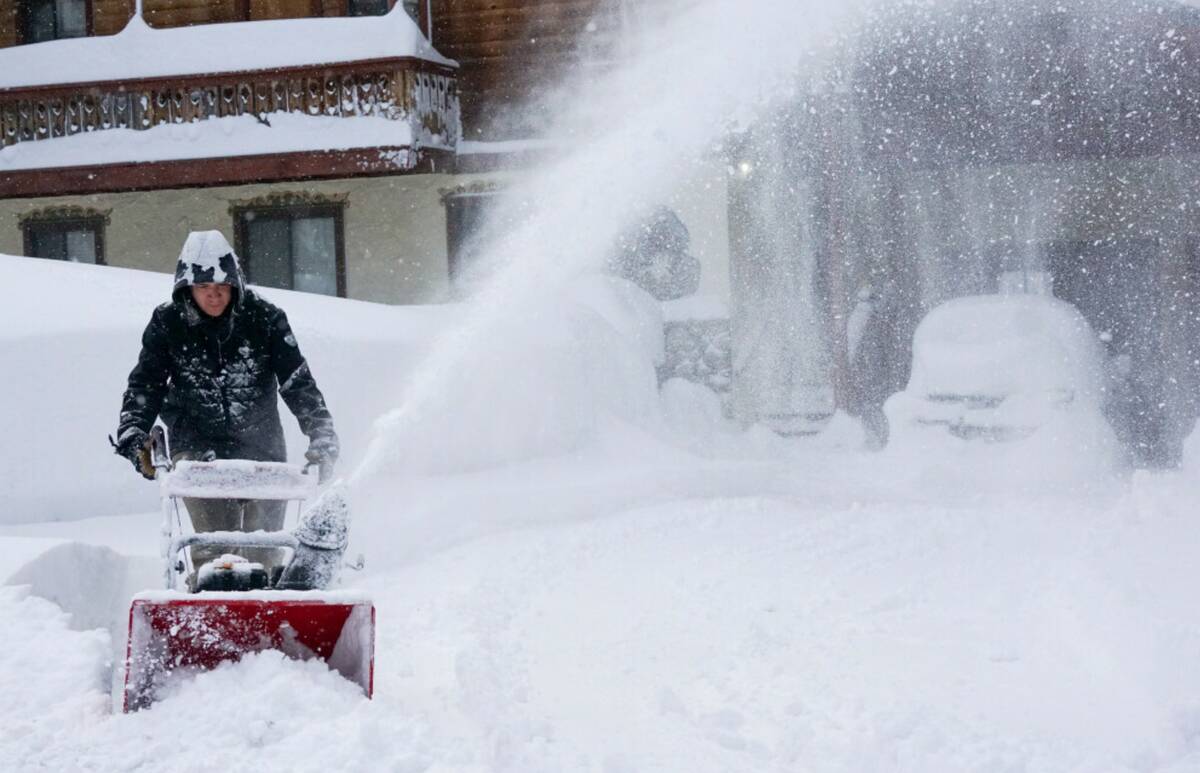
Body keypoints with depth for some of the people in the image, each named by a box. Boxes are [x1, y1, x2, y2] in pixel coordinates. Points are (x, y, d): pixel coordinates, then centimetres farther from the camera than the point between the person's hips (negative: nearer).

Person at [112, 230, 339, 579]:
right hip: (198, 448, -1)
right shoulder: (167, 323, -1)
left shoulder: (263, 317, -4)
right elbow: (145, 384, 3)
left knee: (263, 547, 0)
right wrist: (132, 435, -11)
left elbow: (298, 382, -4)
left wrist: (322, 434, -13)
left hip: (261, 445, 1)